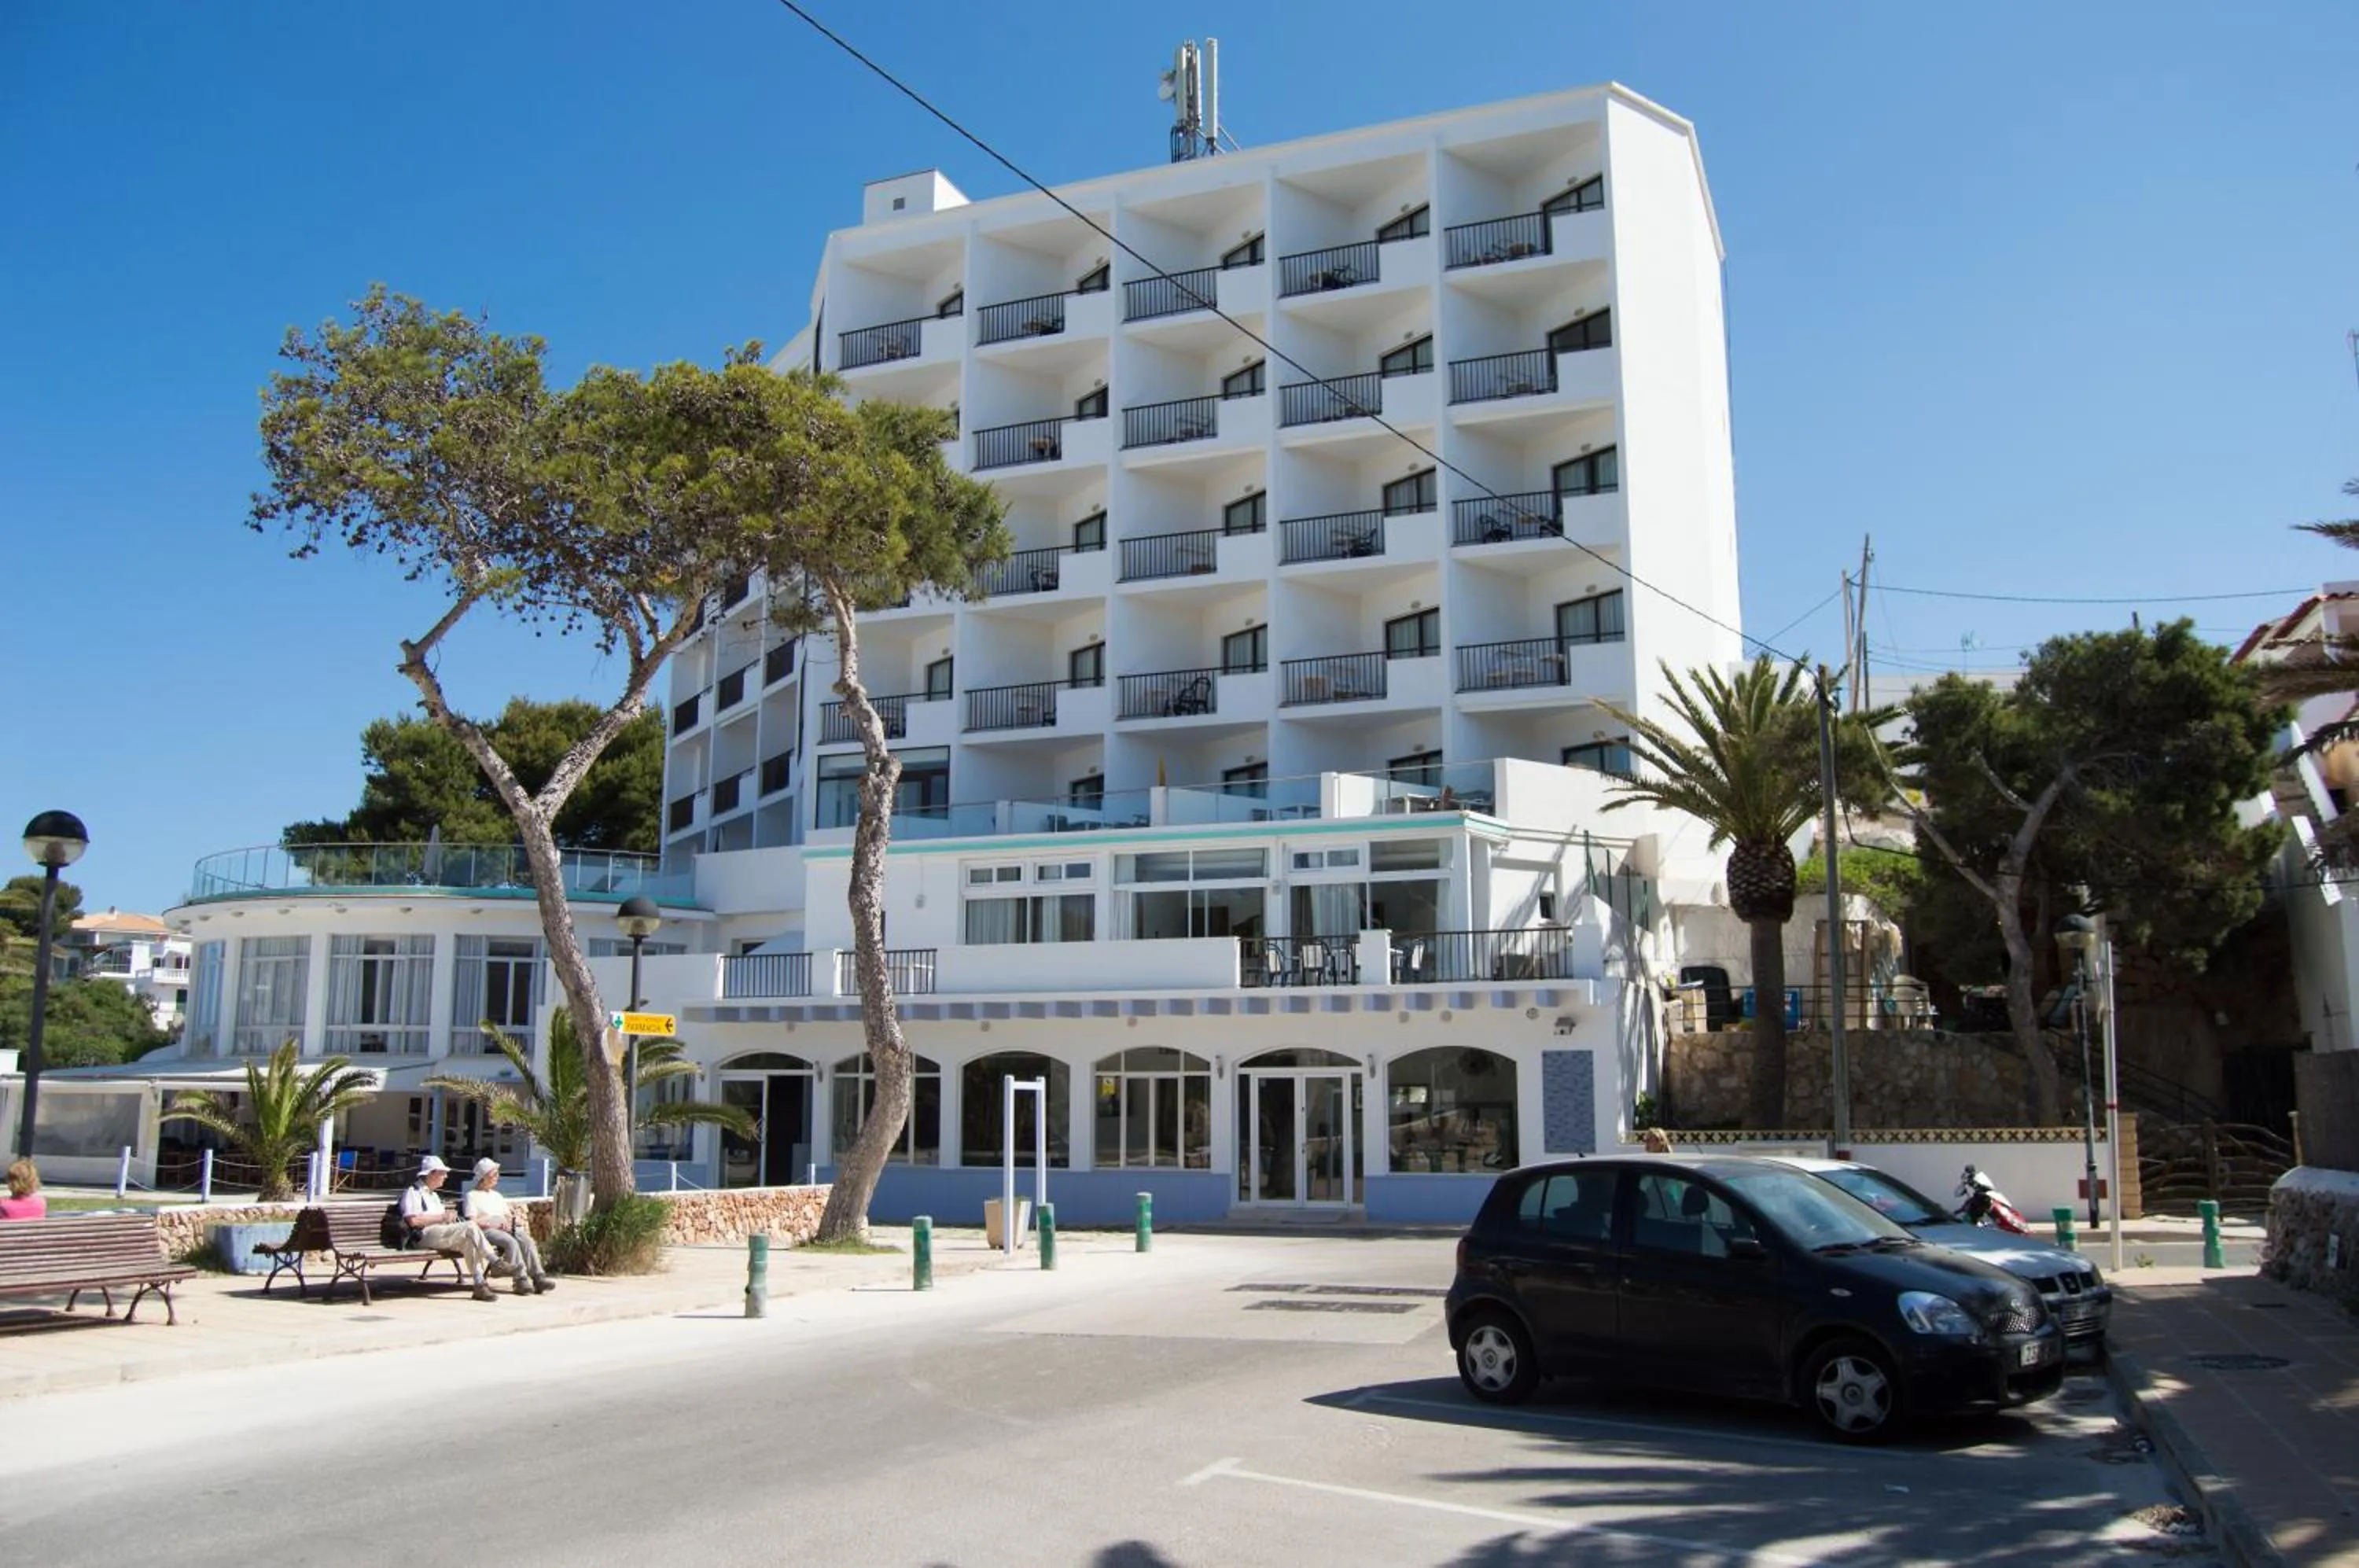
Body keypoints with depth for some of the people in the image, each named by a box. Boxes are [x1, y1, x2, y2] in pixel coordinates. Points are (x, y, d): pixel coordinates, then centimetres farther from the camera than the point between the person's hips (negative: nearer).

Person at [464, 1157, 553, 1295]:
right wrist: (495, 1224, -15)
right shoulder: (471, 1196, 10)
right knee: (511, 1242, -36)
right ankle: (521, 1279, -38)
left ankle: (538, 1277, -37)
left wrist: (522, 1223, 5)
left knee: (527, 1240, -27)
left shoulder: (497, 1195, 32)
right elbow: (473, 1221, -4)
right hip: (486, 1231, -6)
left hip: (505, 1228, 6)